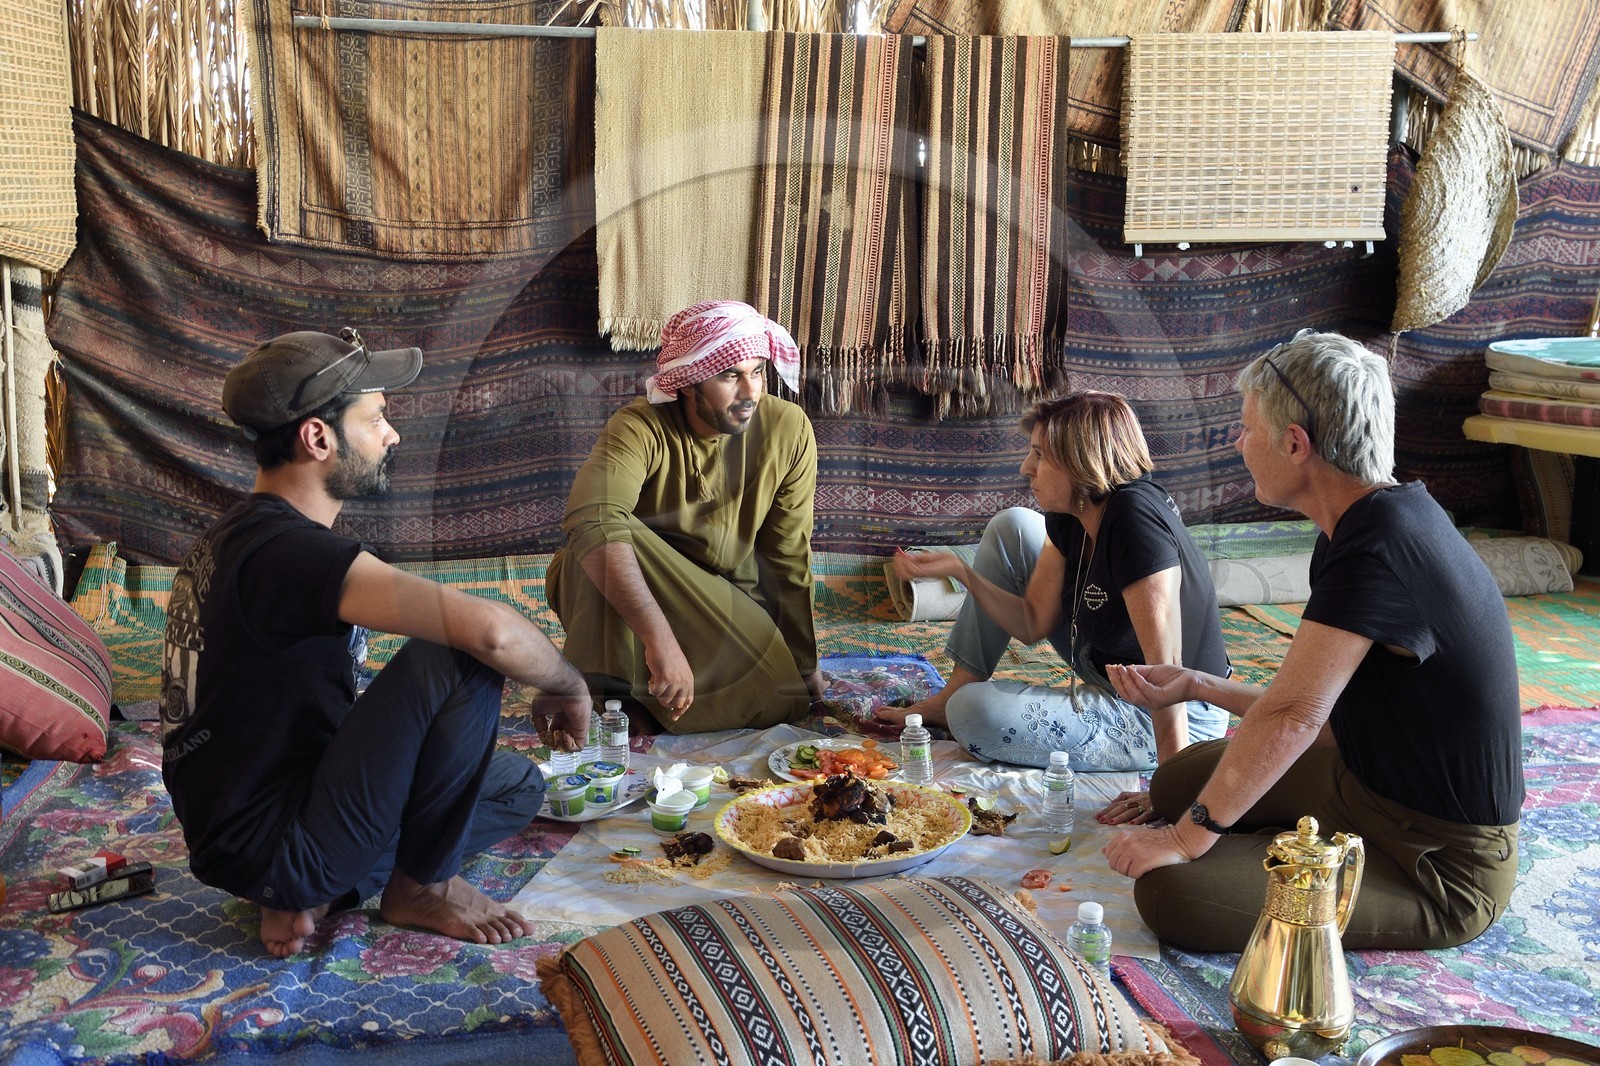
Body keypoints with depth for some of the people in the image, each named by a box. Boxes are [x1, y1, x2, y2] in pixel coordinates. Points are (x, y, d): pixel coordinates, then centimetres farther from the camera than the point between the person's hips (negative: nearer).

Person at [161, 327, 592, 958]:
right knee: (460, 657, -21)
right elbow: (491, 629, -36)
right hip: (274, 851, -10)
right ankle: (419, 887, -3)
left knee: (517, 785, 17)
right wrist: (568, 687, -15)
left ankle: (299, 896, 7)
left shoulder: (234, 537, 9)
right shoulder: (288, 552, -24)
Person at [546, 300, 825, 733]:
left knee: (778, 703, -17)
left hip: (729, 604, 4)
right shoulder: (642, 428, -26)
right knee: (611, 542, -34)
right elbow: (593, 522, -44)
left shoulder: (789, 430, -15)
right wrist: (660, 637, -53)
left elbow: (788, 559, -7)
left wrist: (802, 665, -1)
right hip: (610, 595, -4)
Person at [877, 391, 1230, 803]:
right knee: (1012, 527, 8)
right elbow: (1033, 623, 2)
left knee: (979, 715, -26)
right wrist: (960, 571, -10)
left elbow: (1166, 668, -33)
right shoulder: (1069, 518, -3)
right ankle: (956, 690, 15)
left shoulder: (1136, 519, -30)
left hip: (1173, 718, -9)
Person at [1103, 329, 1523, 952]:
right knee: (1180, 780, 20)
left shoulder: (1380, 547, -29)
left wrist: (1189, 836, -20)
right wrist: (1195, 685, 12)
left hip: (1439, 868, -10)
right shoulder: (1377, 519, 3)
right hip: (1363, 780, 10)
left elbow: (1292, 717, -28)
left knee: (1171, 893, -23)